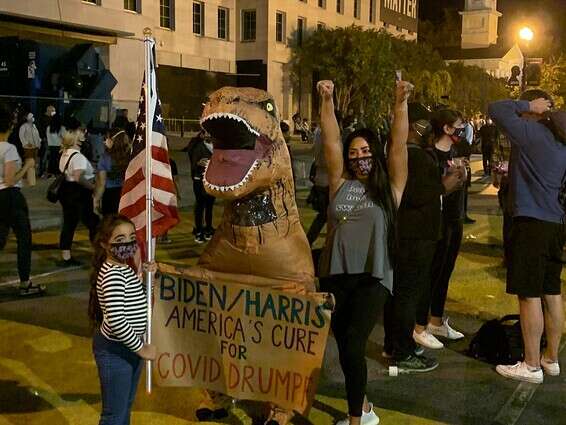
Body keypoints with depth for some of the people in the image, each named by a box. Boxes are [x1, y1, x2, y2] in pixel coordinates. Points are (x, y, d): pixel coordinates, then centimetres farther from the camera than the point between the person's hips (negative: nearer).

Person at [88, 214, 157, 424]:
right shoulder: (113, 275, -25)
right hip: (114, 350, -9)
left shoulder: (124, 268, 4)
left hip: (128, 347, 9)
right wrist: (141, 348, -19)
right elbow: (117, 321, -31)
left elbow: (138, 301, 17)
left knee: (126, 406, 24)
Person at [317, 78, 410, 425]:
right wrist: (328, 101, -9)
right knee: (344, 347, 12)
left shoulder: (389, 186, 4)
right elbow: (331, 141, 0)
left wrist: (401, 103, -17)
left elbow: (399, 144, -7)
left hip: (373, 278, -3)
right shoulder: (340, 183, 8)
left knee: (353, 346, -14)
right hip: (336, 275, 4)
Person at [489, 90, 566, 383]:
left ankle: (532, 366, 4)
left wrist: (527, 105, -3)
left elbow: (495, 109, -13)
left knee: (529, 295, -3)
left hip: (531, 223, -9)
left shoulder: (531, 132, -13)